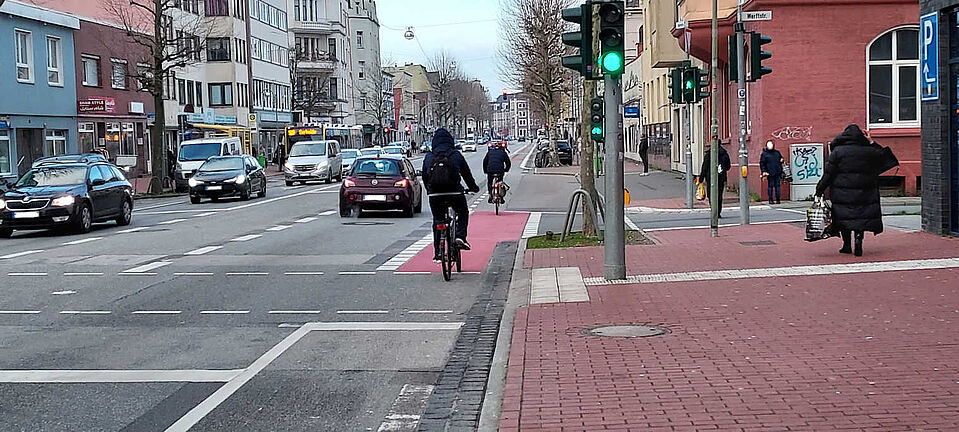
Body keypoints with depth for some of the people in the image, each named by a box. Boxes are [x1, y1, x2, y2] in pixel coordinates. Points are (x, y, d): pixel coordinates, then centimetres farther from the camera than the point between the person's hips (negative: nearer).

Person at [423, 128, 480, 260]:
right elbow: (466, 173, 14)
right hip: (454, 192, -2)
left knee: (437, 221, 15)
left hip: (435, 194, 2)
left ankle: (437, 252, 12)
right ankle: (460, 237, -1)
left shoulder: (428, 157, 10)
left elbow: (424, 176, 18)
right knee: (463, 213, 22)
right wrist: (473, 187, 30)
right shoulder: (456, 155, 6)